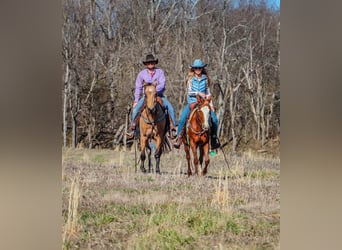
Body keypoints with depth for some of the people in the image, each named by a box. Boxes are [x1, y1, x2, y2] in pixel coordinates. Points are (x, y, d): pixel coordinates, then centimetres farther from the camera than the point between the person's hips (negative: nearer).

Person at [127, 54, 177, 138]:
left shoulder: (160, 72, 0)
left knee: (170, 108, -21)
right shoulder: (142, 74, 4)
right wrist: (136, 100, 0)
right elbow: (138, 88, 8)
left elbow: (162, 84, -11)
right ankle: (133, 129, -13)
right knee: (136, 109, -21)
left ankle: (173, 127, -14)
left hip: (159, 95, -1)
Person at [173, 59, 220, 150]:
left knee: (214, 119, -15)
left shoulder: (205, 79, 9)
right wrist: (198, 93, -19)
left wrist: (211, 105, 7)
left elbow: (208, 93, 13)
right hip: (192, 102, -1)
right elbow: (189, 92, -4)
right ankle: (179, 137, -9)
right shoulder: (190, 79, 4)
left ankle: (214, 138, 4)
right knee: (182, 119, -22)